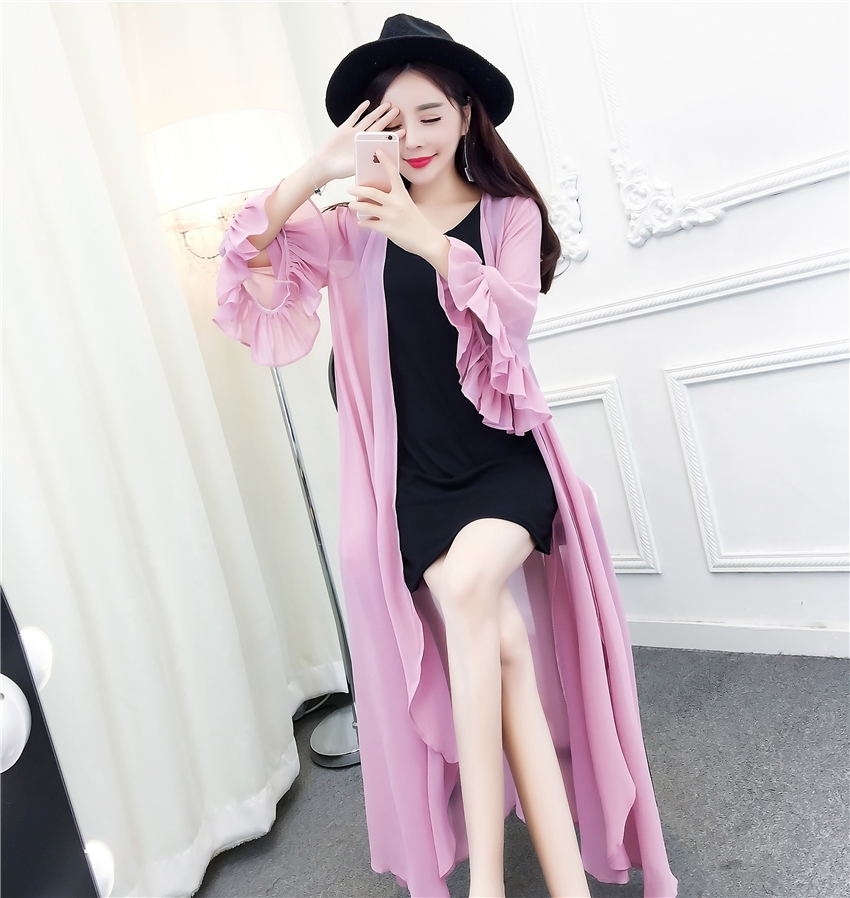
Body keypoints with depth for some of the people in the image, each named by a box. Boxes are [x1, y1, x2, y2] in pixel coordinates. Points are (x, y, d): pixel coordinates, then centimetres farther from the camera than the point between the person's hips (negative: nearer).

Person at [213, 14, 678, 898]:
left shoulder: (510, 214, 9)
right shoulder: (358, 229, 11)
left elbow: (513, 313, -11)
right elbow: (249, 252, -2)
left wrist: (431, 242, -27)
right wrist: (315, 171, -16)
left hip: (505, 457, -1)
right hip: (416, 476, 1)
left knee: (466, 587, -29)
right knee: (503, 647, -16)